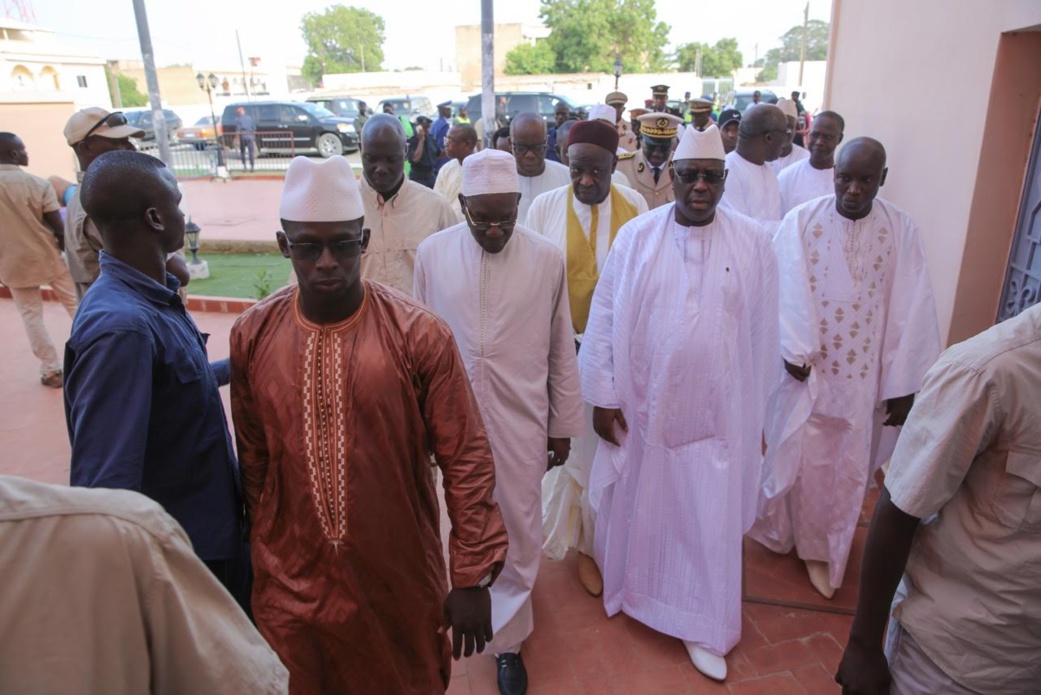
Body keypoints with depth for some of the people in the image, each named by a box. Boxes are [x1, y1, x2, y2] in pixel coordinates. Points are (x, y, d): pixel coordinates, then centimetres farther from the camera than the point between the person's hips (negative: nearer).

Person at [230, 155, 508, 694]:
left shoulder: (421, 335, -17)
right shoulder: (251, 335, -7)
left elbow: (466, 459, -13)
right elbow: (253, 458, 4)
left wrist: (473, 577, -10)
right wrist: (263, 552, 13)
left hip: (400, 579, -2)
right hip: (292, 580, 3)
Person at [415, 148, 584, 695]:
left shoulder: (547, 258, -8)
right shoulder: (432, 253, -6)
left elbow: (561, 349, -1)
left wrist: (563, 423, 4)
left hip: (521, 420, -1)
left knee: (518, 531, 10)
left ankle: (507, 639, 32)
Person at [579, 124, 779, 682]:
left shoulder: (752, 243, -4)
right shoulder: (636, 236, -5)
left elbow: (762, 333, 1)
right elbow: (604, 318, -3)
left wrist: (756, 413, 4)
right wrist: (602, 397, -4)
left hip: (717, 412, 0)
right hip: (640, 405, 0)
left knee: (711, 520, 10)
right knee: (635, 508, 17)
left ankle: (704, 629, 31)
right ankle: (624, 588, 44)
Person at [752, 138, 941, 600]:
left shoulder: (902, 230, -4)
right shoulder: (801, 220, -6)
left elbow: (911, 310, -4)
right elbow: (786, 292, -9)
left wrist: (904, 385, -5)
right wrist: (795, 353, -19)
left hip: (864, 376, 1)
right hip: (805, 367, -1)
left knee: (847, 468, 12)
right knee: (796, 456, 12)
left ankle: (823, 551, 31)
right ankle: (781, 532, 37)